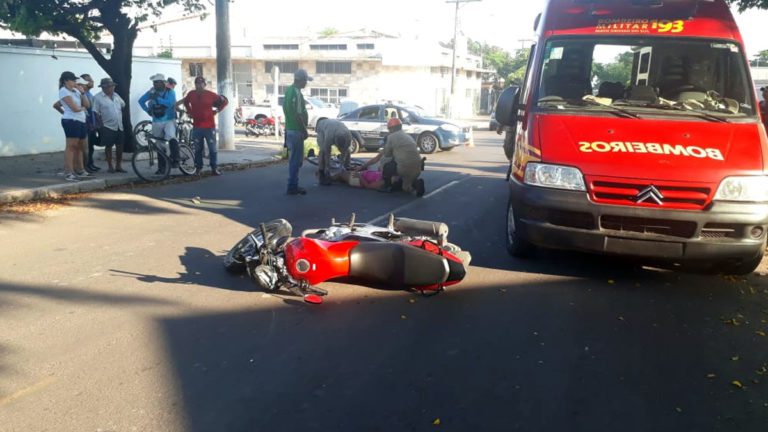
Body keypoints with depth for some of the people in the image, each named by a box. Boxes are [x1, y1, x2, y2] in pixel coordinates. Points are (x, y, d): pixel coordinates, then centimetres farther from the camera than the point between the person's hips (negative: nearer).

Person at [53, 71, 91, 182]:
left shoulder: (76, 91, 17)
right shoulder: (64, 91, -7)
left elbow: (87, 105, 10)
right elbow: (75, 108, -15)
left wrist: (82, 93, 2)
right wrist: (83, 108, 5)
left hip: (81, 121, 8)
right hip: (71, 121, -8)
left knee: (79, 147, 14)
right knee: (71, 147, -10)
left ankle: (80, 171, 24)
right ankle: (68, 173, -10)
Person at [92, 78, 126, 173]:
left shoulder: (116, 96, 10)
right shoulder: (98, 97, -7)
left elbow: (123, 105, 24)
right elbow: (96, 112, -9)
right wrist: (102, 125, -12)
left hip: (119, 126, 6)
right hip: (108, 127, -5)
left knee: (120, 146, 6)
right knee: (108, 147, 2)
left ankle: (118, 166, 17)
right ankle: (110, 166, 10)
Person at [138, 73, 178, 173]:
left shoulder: (170, 92, -7)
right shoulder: (152, 92, 2)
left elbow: (170, 103, -25)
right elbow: (141, 101, 13)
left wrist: (157, 98, -26)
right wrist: (147, 110, 2)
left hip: (169, 120, -4)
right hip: (156, 122, 4)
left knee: (171, 138, -32)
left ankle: (175, 160, -24)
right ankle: (162, 167, 19)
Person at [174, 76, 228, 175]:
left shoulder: (210, 95, -4)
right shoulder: (191, 94, 4)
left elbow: (224, 101, 6)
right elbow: (185, 102, 26)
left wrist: (217, 110, 3)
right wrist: (190, 111, 16)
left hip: (209, 126, -2)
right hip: (196, 127, 2)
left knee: (212, 148, 1)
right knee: (197, 149, 6)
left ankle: (214, 168, 8)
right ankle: (198, 168, 15)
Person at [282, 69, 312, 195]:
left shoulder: (288, 90, 10)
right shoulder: (297, 93, -20)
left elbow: (285, 108, 18)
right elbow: (298, 115, -22)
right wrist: (305, 131, -15)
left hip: (289, 128, 10)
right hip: (296, 130, -10)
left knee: (294, 158, 16)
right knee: (296, 159, -3)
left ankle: (293, 185, 22)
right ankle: (292, 187, 2)